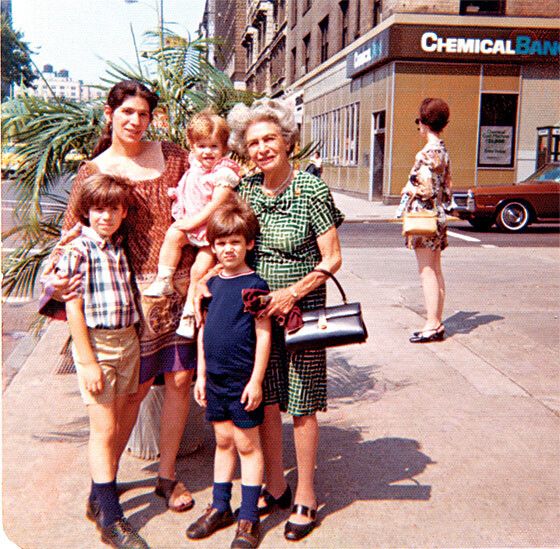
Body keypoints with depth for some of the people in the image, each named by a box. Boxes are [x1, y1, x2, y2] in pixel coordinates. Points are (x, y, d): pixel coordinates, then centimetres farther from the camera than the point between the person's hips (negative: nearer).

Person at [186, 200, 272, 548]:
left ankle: (249, 519, 16)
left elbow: (263, 335, -12)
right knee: (223, 441, 18)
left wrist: (256, 380, -14)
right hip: (215, 377, 6)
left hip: (243, 380, -6)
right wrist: (201, 374, 11)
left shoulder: (255, 285, -12)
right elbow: (204, 330, 12)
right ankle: (220, 508, 31)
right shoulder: (212, 284, 7)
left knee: (247, 444, 5)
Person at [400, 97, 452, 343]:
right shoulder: (443, 150, 14)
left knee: (427, 271, -6)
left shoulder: (428, 152, -16)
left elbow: (426, 189, -21)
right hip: (438, 215, 10)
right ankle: (438, 323, 16)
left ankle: (432, 325, -3)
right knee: (435, 271, 11)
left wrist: (408, 189, -4)